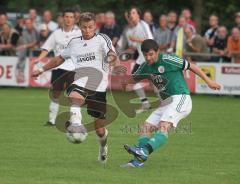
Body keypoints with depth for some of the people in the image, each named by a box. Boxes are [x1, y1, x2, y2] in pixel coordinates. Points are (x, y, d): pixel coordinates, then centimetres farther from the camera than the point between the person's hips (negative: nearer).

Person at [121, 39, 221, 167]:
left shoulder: (167, 59, -10)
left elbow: (191, 66, -4)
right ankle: (138, 160, -10)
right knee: (145, 127, -2)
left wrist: (208, 81, -3)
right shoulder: (146, 67, 10)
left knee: (163, 127, -27)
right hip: (165, 103, 9)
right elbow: (133, 79, 24)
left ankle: (144, 152, -47)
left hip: (180, 98, -9)